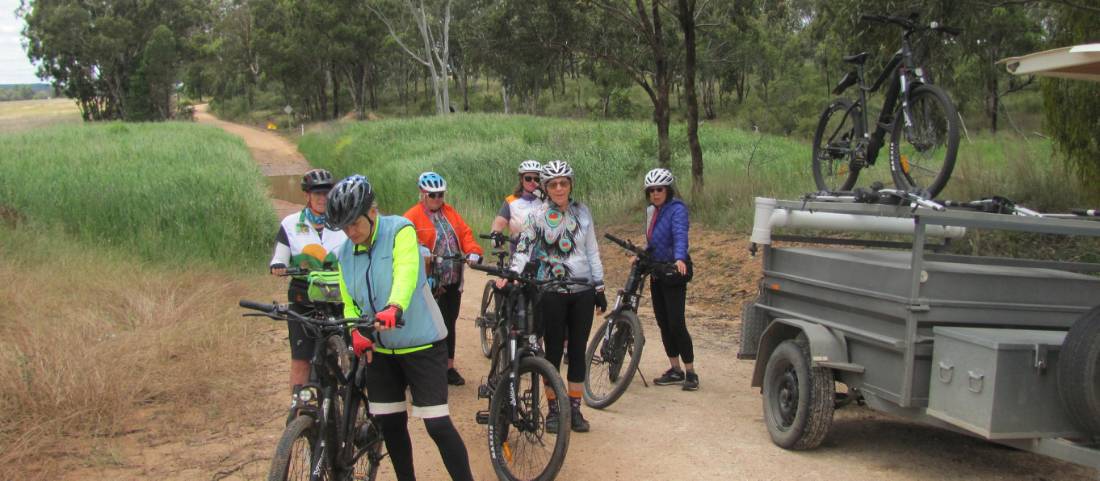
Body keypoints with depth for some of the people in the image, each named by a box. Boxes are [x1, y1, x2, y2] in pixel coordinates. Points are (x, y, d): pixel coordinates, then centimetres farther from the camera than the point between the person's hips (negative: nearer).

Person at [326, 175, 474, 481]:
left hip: (422, 344, -6)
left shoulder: (400, 231, -14)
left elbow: (406, 274, -31)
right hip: (380, 349, 6)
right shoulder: (345, 254, 3)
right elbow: (349, 302, 4)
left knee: (437, 424, -9)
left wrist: (394, 308, -51)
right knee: (390, 424, 12)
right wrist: (355, 332, -18)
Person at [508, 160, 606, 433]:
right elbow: (523, 249, -6)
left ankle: (575, 409, 15)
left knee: (578, 350, 6)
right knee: (554, 351, 3)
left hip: (583, 290, 3)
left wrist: (600, 288, 9)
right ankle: (553, 410, 14)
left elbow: (592, 251, 10)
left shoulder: (582, 212, 6)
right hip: (552, 292, -2)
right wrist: (512, 274, -24)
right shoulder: (537, 215, -2)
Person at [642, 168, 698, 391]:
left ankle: (691, 373, 0)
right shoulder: (651, 211, 12)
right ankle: (675, 370, 19)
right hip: (656, 272, 8)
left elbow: (680, 235, -30)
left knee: (676, 323, -10)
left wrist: (680, 258, -45)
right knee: (663, 322, 10)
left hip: (674, 272, -8)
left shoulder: (677, 209, -13)